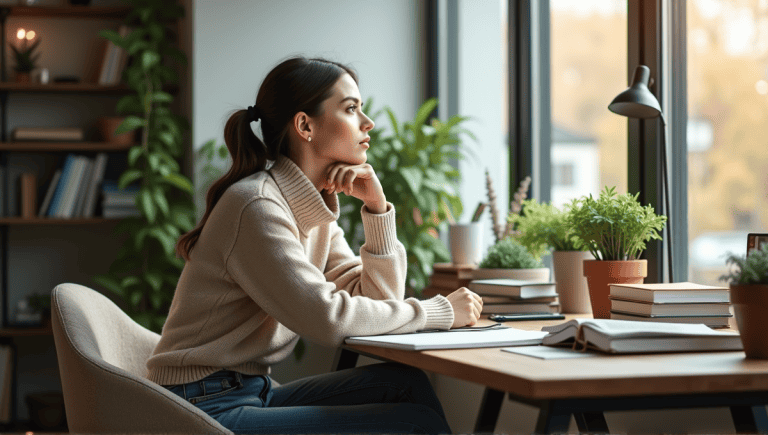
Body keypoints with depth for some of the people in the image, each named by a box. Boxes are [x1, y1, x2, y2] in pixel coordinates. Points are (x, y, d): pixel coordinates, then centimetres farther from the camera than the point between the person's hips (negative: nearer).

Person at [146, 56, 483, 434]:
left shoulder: (316, 210, 11)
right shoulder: (256, 206, -17)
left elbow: (379, 299, 8)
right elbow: (328, 319, -23)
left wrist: (376, 205, -3)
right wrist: (441, 311, -13)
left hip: (251, 393, 9)